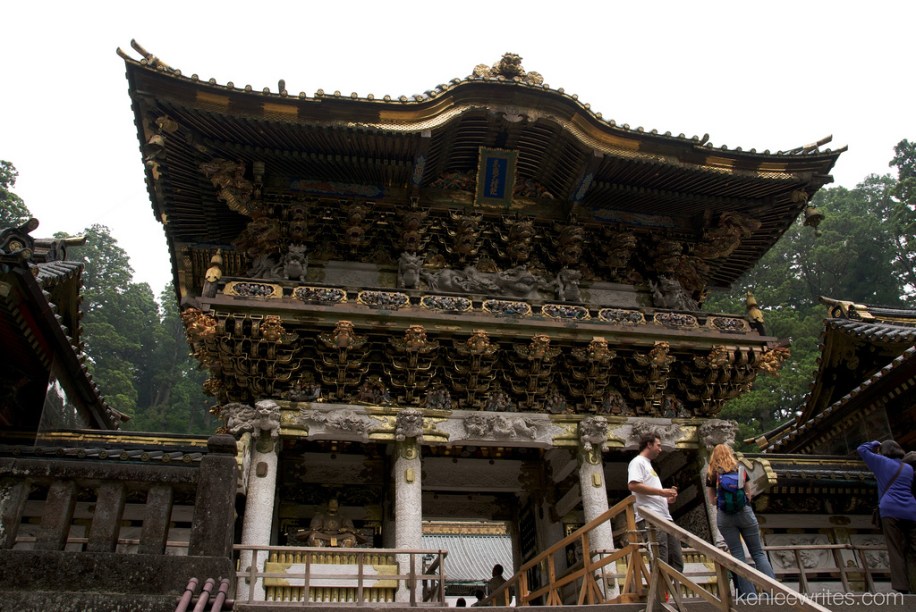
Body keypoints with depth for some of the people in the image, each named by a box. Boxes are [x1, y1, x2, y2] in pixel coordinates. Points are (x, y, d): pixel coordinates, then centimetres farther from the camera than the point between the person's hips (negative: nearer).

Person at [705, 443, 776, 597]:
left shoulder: (711, 475, 3)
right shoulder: (740, 470, 6)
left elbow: (712, 501, 8)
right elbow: (749, 494, 13)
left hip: (725, 516, -1)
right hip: (744, 513, 1)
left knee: (737, 554, 3)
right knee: (758, 552, 7)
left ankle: (749, 595, -1)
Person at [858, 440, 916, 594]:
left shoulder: (882, 462, 7)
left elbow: (861, 449, 13)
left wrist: (875, 444, 26)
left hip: (890, 511, -4)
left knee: (896, 551, -4)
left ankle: (902, 587, -8)